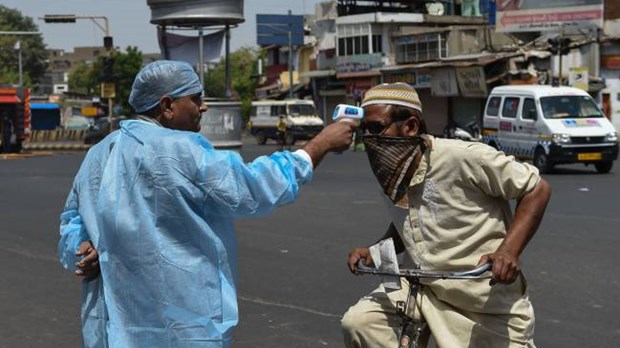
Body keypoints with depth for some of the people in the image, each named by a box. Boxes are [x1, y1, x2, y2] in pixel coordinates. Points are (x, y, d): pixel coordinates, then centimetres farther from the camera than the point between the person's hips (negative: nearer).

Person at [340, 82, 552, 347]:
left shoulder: (462, 157, -20)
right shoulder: (390, 175, 2)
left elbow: (537, 189, -13)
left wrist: (509, 250, -24)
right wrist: (375, 252, 0)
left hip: (488, 296, -5)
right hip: (422, 288, 5)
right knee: (358, 322, -12)